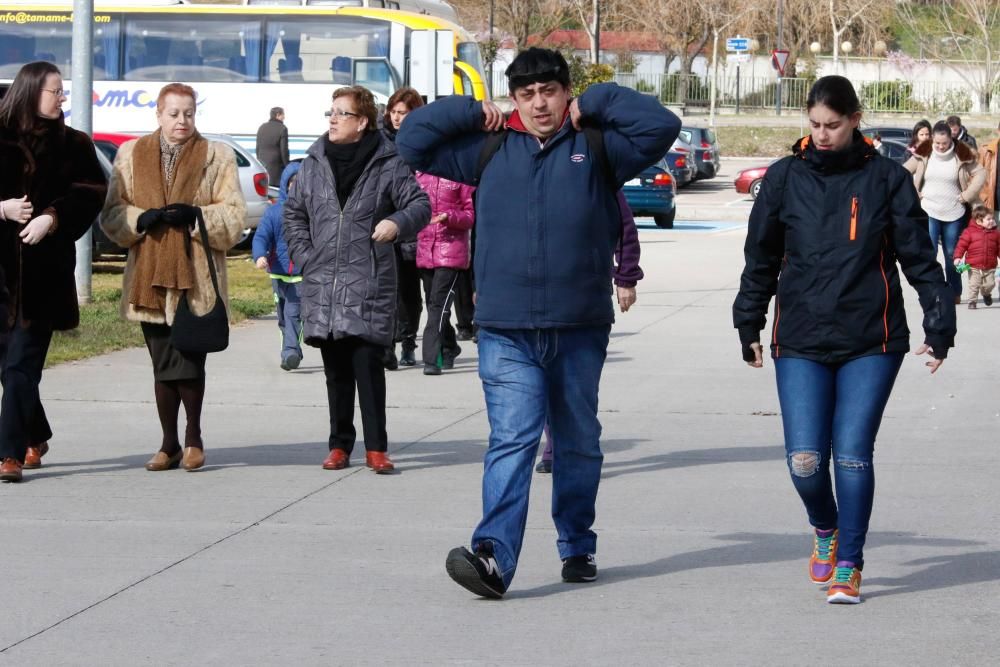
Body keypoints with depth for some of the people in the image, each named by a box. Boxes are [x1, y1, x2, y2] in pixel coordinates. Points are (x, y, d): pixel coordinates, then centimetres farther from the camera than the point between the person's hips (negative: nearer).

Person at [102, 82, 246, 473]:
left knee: (190, 363, -7)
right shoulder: (131, 156, 12)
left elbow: (234, 217, 2)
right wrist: (143, 219, -11)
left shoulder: (217, 157, 7)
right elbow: (111, 215, 9)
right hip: (150, 278, 2)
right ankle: (169, 444, 16)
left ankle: (193, 439, 11)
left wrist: (196, 216, -15)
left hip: (196, 278, -2)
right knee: (162, 364, 6)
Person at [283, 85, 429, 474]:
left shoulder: (388, 164, -2)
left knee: (368, 365, -6)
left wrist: (398, 222, -19)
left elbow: (420, 204, 1)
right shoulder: (315, 163, 10)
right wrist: (305, 258, 7)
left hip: (369, 287, -4)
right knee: (336, 370, 9)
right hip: (323, 285, 4)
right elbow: (294, 213, 18)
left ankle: (376, 448, 1)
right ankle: (340, 445, 16)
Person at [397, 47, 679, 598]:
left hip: (581, 330, 1)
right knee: (512, 439, -14)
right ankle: (494, 557, -25)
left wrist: (595, 103, -1)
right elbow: (412, 140, 12)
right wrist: (473, 112, 6)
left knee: (579, 443, 13)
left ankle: (577, 547, 27)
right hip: (506, 333, -1)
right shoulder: (490, 150, 9)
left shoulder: (596, 149, 6)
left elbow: (660, 126, -6)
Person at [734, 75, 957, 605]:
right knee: (805, 461, -6)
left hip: (871, 342, -1)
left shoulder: (886, 179, 2)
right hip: (799, 345, 1)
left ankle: (848, 567, 9)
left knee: (853, 455, -6)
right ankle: (826, 531, 26)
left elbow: (918, 257, 5)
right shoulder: (785, 178, 5)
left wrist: (940, 323, 0)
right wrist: (748, 325, 13)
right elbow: (761, 258, 13)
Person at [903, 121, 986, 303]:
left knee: (952, 254, 9)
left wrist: (965, 196, -6)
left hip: (954, 213, 1)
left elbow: (980, 175, -2)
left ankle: (955, 294, 21)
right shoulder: (924, 154, -6)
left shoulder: (961, 155, -7)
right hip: (929, 212, -1)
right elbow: (904, 172, 1)